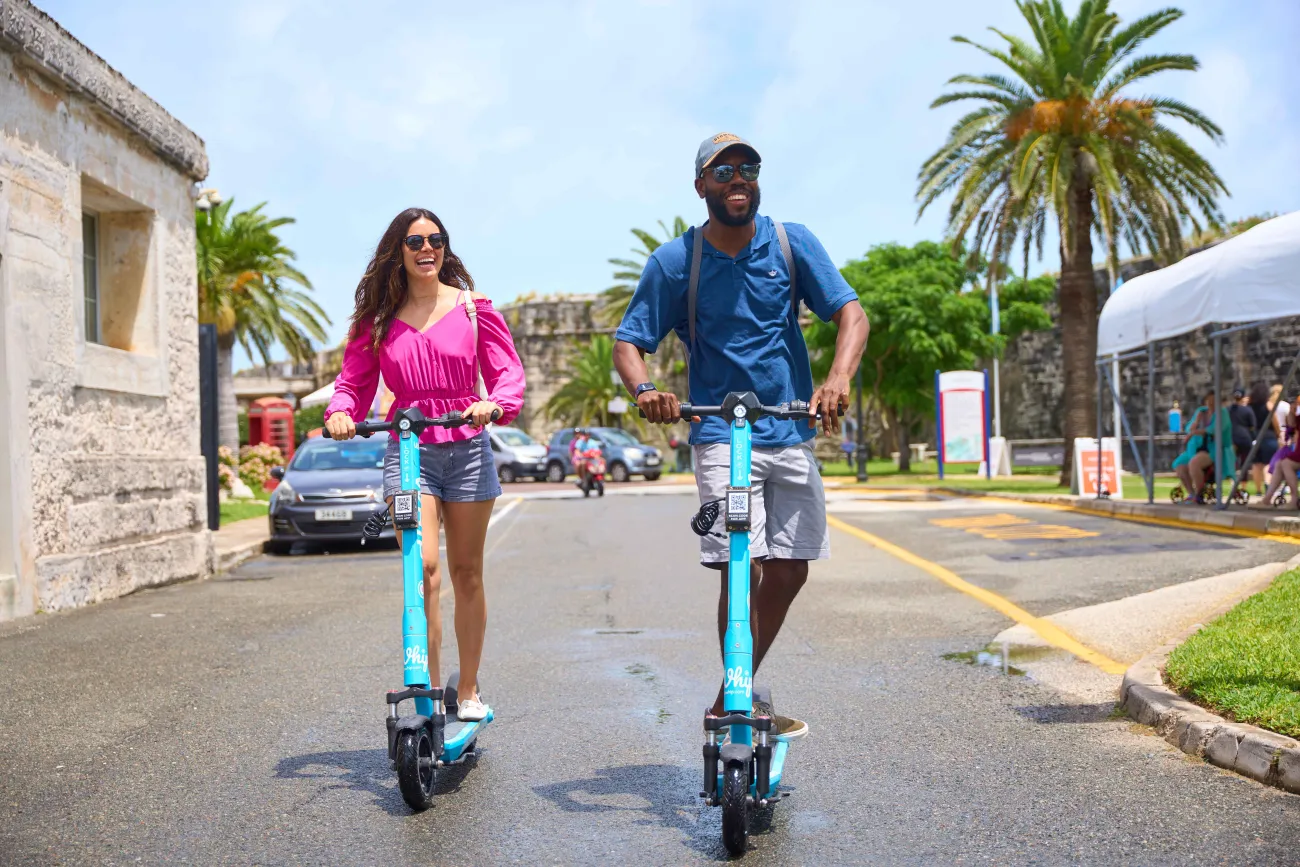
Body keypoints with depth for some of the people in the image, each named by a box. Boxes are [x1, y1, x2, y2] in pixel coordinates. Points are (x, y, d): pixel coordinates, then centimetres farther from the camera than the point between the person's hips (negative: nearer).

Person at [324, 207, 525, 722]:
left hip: (467, 448, 1)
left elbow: (507, 372, 0)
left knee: (467, 574, 8)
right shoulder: (378, 320, 7)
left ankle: (469, 691, 22)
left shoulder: (474, 309, 4)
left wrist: (494, 404, -22)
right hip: (408, 449, 0)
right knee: (424, 569, -16)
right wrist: (340, 411, -12)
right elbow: (354, 380, 10)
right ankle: (428, 688, -8)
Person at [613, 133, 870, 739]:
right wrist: (643, 389, -24)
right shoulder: (674, 261, -2)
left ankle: (731, 699, 24)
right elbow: (628, 340, -2)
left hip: (791, 433, 4)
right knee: (740, 568, -14)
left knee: (789, 570, 7)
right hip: (721, 433, -3)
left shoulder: (791, 243, 2)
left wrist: (839, 378, -24)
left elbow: (850, 312, -4)